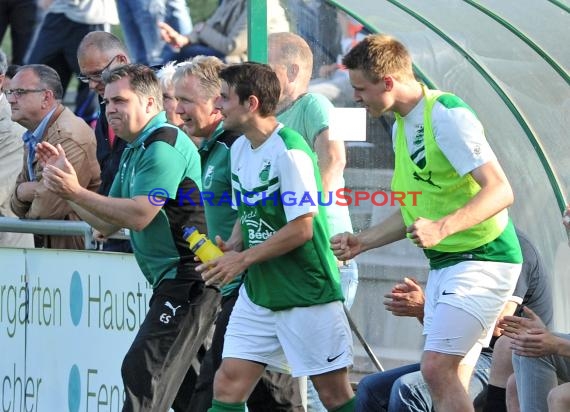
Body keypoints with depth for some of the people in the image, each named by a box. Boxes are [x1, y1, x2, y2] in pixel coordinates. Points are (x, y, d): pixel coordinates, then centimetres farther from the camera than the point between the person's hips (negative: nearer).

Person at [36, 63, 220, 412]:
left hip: (188, 279, -11)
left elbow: (139, 215, -22)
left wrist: (76, 192, -19)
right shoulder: (135, 152, 19)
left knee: (142, 370, -17)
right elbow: (108, 223, 19)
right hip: (171, 281, 11)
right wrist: (64, 184, 8)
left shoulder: (164, 146, -14)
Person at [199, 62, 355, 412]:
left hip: (307, 294, -8)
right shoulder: (239, 149, 9)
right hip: (257, 293, 8)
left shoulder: (289, 152, -18)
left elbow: (301, 228, -20)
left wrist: (243, 259, -15)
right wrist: (230, 246, 1)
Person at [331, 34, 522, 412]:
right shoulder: (402, 126, 13)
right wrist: (362, 242, 16)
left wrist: (442, 228, -36)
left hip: (482, 259, -10)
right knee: (449, 382, 6)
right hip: (444, 263, 10)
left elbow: (500, 191, -25)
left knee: (437, 369, -19)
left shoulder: (448, 115, -17)